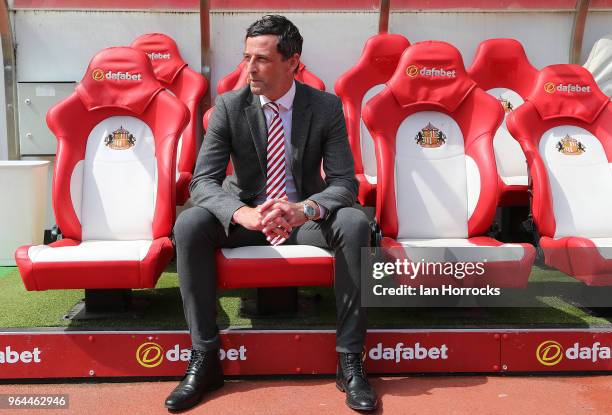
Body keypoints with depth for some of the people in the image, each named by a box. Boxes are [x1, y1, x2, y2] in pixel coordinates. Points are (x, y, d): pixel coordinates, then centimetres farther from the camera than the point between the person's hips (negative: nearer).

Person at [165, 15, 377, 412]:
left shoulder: (327, 106, -8)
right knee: (188, 225, -27)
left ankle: (350, 360, -20)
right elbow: (203, 180, -13)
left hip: (305, 218, -1)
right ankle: (205, 358, -17)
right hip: (247, 215, 1)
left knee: (355, 224, -31)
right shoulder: (230, 106, -7)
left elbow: (345, 183, -14)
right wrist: (242, 213, -36)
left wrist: (304, 209, -37)